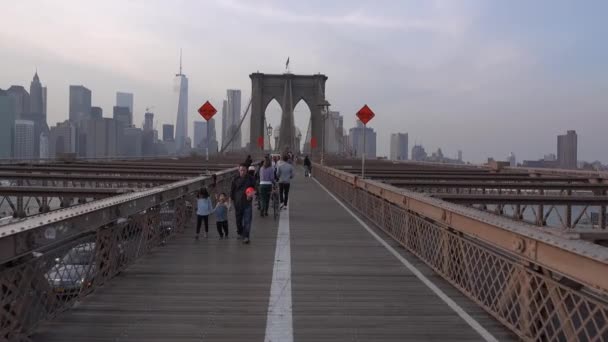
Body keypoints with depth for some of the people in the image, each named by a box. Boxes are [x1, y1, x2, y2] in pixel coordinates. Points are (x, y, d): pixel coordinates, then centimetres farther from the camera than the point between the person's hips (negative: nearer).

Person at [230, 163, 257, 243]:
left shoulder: (250, 179, -2)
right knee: (238, 219, 14)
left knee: (247, 220, -8)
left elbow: (254, 189, 5)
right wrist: (232, 199, 4)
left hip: (247, 203, -2)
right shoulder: (236, 179, 0)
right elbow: (232, 190, 8)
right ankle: (240, 233, 35)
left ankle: (246, 236, -6)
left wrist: (250, 196, -13)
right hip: (238, 203, 2)